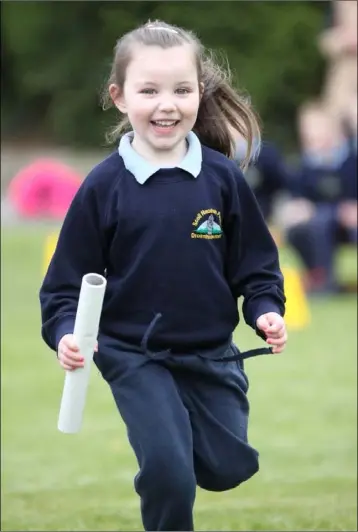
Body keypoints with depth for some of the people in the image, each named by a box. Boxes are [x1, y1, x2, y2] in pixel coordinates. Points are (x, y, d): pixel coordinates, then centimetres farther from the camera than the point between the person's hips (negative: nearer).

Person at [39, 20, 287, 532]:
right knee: (168, 474, -14)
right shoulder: (104, 186, -10)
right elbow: (68, 278, -5)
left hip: (212, 353, 3)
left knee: (229, 469, 10)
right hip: (135, 357, -3)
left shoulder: (222, 176, -5)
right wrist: (65, 333, -20)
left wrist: (266, 310, -13)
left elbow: (255, 261, 4)